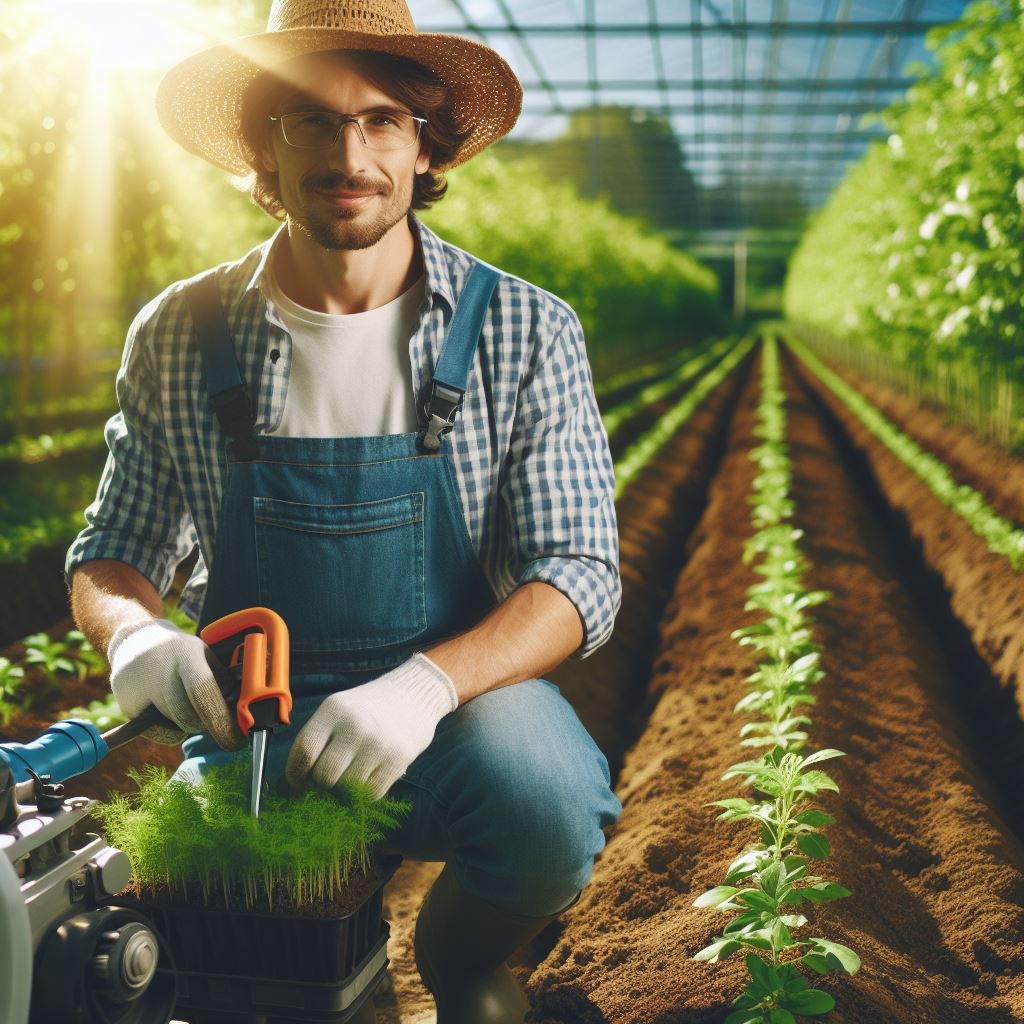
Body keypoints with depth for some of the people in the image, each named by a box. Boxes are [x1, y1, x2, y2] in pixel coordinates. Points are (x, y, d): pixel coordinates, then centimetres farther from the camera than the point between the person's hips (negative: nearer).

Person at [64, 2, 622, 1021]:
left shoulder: (527, 333, -7)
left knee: (547, 801, -33)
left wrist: (428, 682, -30)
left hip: (461, 707, -1)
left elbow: (579, 573, -11)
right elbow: (112, 554, 7)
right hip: (249, 720, 2)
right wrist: (135, 632, -19)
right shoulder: (179, 336, -2)